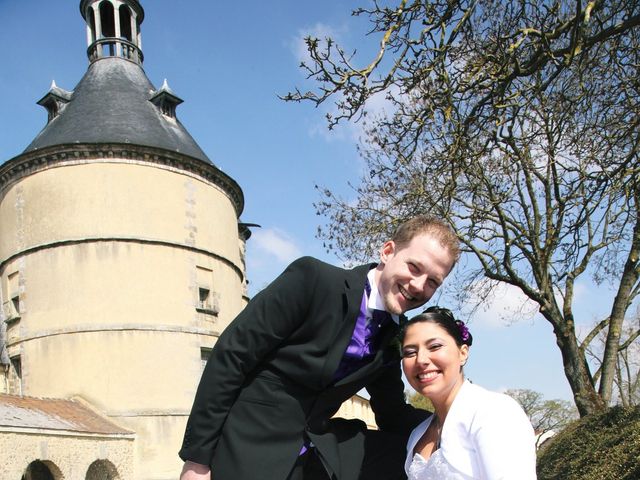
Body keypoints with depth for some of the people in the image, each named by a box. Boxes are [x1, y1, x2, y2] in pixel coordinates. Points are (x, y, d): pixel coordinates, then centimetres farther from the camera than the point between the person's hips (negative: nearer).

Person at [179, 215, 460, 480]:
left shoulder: (390, 340, 4)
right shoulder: (313, 279, -15)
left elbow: (393, 416, 12)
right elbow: (230, 354, -16)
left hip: (316, 453, 6)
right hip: (247, 452, -5)